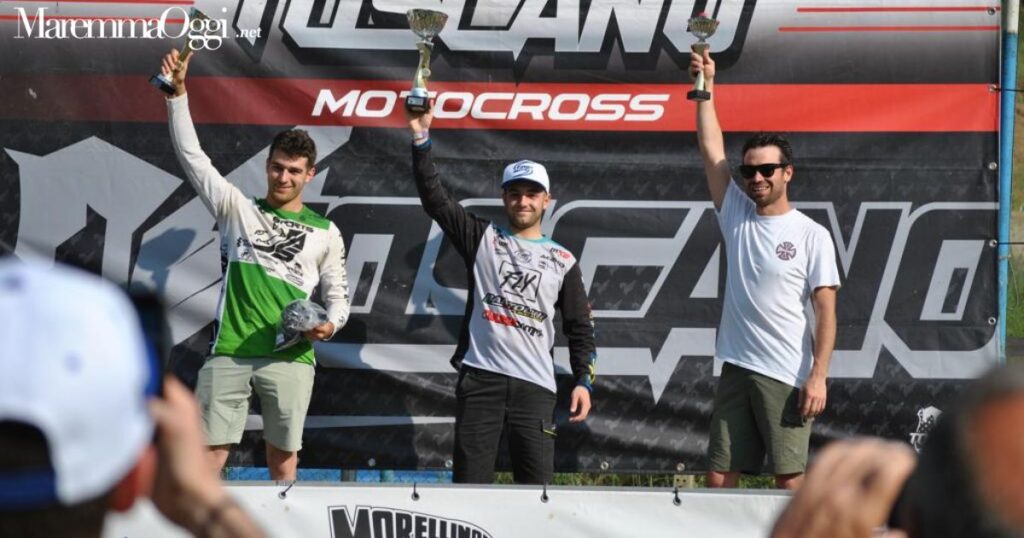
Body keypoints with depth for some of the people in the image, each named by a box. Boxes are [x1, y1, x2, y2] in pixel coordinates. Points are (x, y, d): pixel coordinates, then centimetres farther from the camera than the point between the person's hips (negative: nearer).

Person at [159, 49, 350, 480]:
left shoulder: (325, 232, 13)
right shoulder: (237, 209, 12)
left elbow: (337, 295, 16)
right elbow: (192, 156, 6)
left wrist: (330, 324, -8)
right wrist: (178, 94, -4)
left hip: (290, 356, 0)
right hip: (229, 349, 0)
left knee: (283, 455, 4)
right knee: (210, 452, -4)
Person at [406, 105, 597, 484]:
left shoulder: (563, 261, 16)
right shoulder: (482, 239, 13)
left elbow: (580, 329, 14)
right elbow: (434, 197, 3)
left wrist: (584, 381, 1)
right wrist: (421, 139, -7)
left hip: (535, 385, 1)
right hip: (480, 378, -1)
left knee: (537, 489, -6)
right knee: (469, 484, -4)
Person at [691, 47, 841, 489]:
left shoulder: (813, 236, -2)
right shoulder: (737, 217, 11)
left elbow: (826, 311, -6)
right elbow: (712, 151, 6)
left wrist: (818, 376, -14)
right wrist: (706, 88, 2)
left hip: (787, 377, -5)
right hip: (736, 369, 5)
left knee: (789, 477, -3)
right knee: (719, 475, 5)